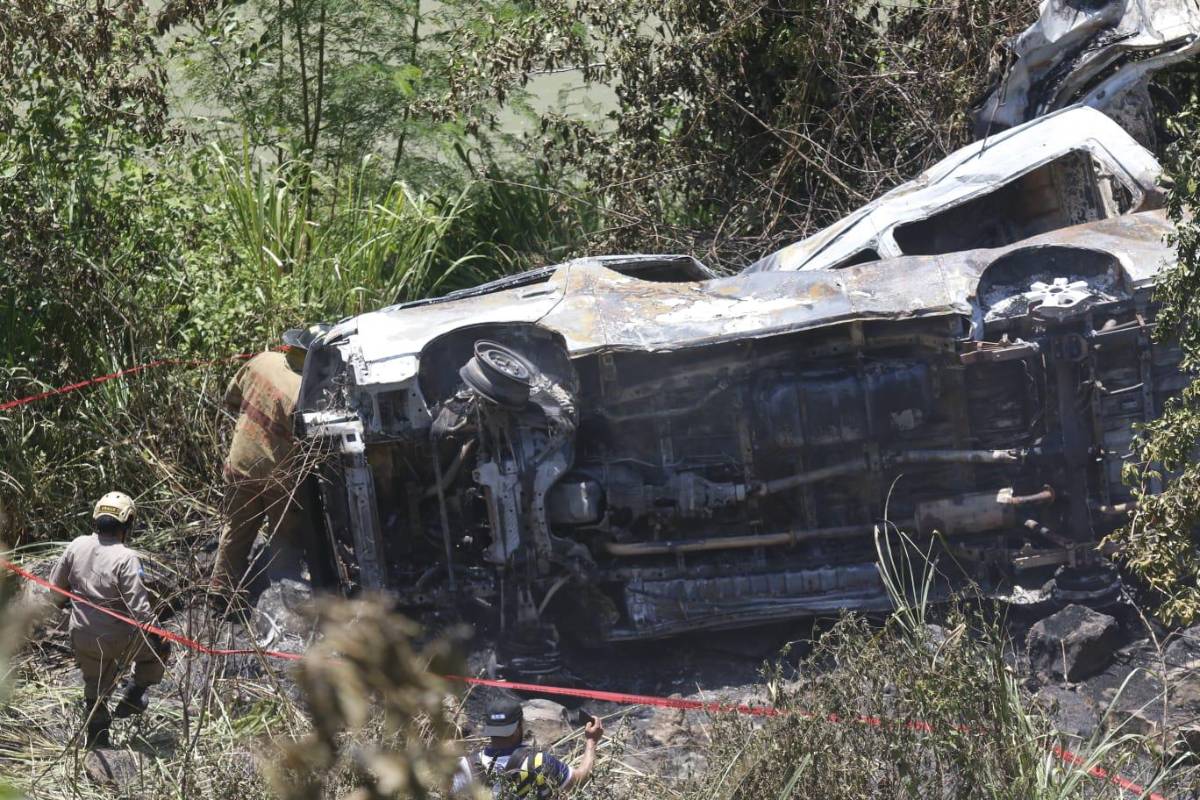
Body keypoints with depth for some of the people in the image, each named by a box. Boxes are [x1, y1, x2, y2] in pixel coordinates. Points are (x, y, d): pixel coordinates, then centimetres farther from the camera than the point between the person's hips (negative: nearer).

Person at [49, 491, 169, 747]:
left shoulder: (77, 547, -7)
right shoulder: (126, 559, -23)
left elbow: (55, 586, 5)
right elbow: (137, 605, -24)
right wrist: (154, 633, -12)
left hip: (82, 637, 5)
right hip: (118, 639, -5)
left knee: (95, 687, 25)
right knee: (157, 649, 22)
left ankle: (96, 737, 36)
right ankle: (133, 697, 21)